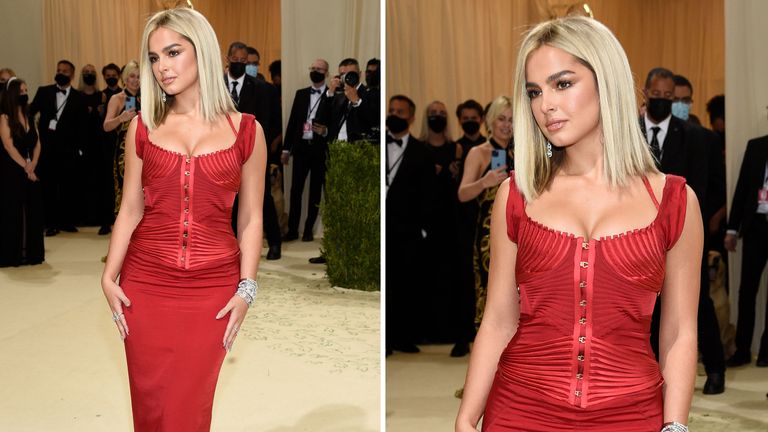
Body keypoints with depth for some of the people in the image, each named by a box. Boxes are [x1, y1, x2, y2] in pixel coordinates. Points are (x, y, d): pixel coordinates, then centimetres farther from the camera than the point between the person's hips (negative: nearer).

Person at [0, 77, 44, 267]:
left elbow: (37, 143, 8)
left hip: (31, 171, 6)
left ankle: (32, 253, 10)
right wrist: (25, 167, -13)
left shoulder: (29, 116, 13)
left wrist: (32, 165, -7)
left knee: (33, 212, 4)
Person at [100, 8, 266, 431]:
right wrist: (109, 277, -1)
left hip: (212, 288, -1)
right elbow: (130, 210, 8)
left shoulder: (245, 130, 2)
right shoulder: (142, 127, 7)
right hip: (146, 285, 2)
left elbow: (251, 219, 4)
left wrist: (246, 289, -3)